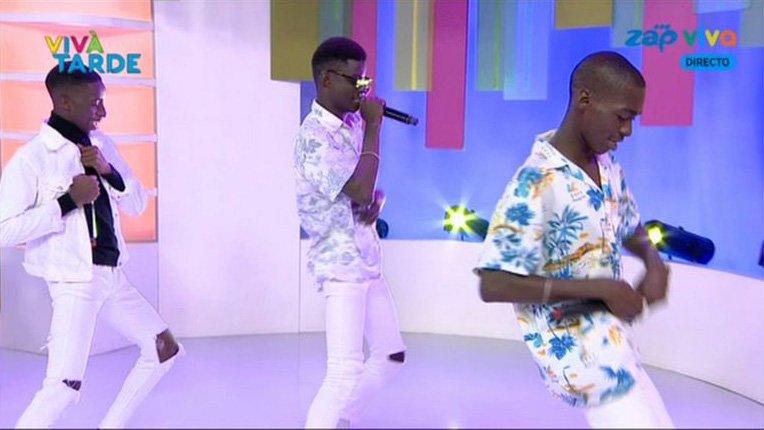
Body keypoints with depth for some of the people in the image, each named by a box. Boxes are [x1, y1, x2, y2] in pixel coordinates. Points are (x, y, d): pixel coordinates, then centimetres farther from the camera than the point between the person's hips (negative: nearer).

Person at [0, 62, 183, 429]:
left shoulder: (101, 145, 6)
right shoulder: (31, 157, -13)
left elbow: (138, 205, 9)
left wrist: (109, 171, -9)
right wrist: (69, 200, -22)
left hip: (112, 276, 7)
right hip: (74, 282, -7)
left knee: (164, 349, 14)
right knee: (64, 384, -15)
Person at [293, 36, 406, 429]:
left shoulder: (353, 124, 7)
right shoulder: (313, 136, -18)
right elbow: (359, 190, -26)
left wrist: (376, 202, -8)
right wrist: (373, 127, -17)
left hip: (367, 258, 9)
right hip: (339, 262, -9)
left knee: (391, 355, 17)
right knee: (346, 369, -15)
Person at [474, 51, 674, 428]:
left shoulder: (608, 167, 1)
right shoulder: (537, 183, -25)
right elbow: (494, 285, -27)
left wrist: (653, 264, -6)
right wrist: (602, 288, -26)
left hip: (611, 338, 9)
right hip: (576, 348, -9)